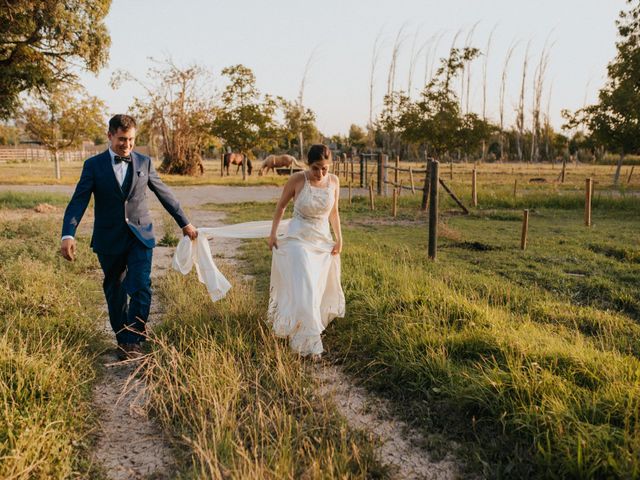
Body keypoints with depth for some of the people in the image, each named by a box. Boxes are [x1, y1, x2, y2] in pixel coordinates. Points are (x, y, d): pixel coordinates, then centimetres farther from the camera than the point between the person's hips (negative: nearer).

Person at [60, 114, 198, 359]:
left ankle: (132, 340, -1)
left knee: (141, 288, -12)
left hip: (140, 236, 0)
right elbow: (78, 201, -10)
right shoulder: (93, 165, -2)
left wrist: (185, 223, 14)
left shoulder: (144, 162, 3)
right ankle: (122, 337, 28)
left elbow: (164, 194, 11)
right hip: (109, 239, 0)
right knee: (115, 291, 11)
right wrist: (68, 235, -24)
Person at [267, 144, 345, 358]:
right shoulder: (297, 180, -15)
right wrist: (273, 233, -1)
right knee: (303, 290, -11)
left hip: (323, 241, 5)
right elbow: (281, 206, -1)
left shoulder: (334, 181, -4)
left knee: (319, 289, 15)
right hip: (298, 240, -5)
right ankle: (310, 342, -3)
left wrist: (339, 238, 6)